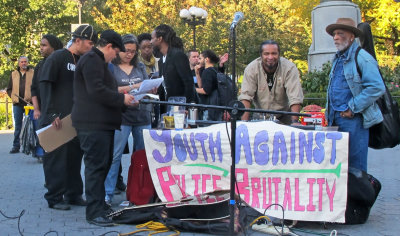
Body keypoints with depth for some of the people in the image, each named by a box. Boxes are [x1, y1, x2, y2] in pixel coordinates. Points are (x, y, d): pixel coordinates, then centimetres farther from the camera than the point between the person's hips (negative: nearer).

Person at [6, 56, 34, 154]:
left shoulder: (33, 73, 7)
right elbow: (9, 89, 19)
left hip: (29, 103, -2)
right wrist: (13, 97, 1)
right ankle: (16, 146, 5)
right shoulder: (14, 74, 16)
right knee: (17, 126, 3)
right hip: (17, 104, 3)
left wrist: (32, 98, -10)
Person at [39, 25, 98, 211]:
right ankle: (55, 198, 5)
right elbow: (45, 85, -12)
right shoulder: (57, 58, -7)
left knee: (74, 157, 10)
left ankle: (73, 194, 19)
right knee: (56, 159, -2)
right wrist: (51, 115, -18)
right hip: (56, 120, -7)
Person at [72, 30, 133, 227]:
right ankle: (94, 212, -8)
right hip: (93, 124, -11)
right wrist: (121, 98, -12)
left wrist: (120, 96, 15)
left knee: (103, 164, 15)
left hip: (102, 123, 11)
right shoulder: (92, 60, -11)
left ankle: (99, 205, 23)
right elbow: (96, 91, -21)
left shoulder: (98, 61, 24)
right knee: (96, 165, -10)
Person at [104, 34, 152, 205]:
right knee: (114, 155, -6)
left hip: (142, 114, 5)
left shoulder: (140, 67, 16)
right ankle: (107, 194, -1)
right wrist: (129, 88, -17)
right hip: (121, 115, -5)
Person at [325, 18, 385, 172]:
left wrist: (352, 108, -18)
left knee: (355, 164, -4)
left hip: (353, 119, -8)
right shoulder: (338, 59, 17)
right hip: (335, 119, 9)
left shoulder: (362, 58, -12)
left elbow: (377, 88, -20)